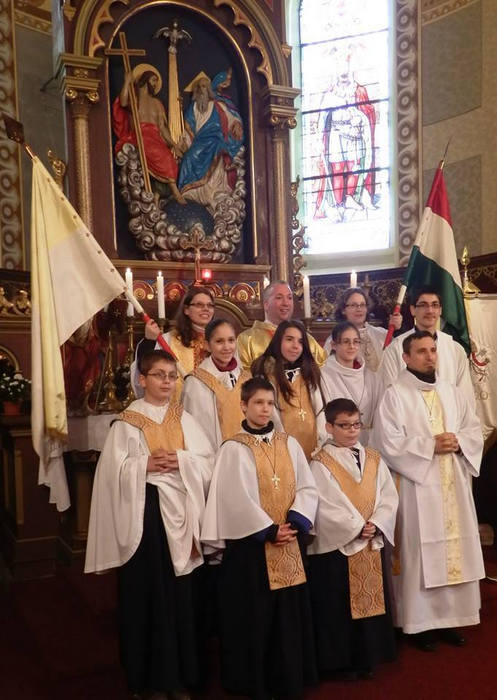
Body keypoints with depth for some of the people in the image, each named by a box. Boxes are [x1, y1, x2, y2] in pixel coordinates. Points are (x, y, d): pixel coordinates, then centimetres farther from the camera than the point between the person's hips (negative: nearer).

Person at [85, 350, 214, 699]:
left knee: (182, 592, 6)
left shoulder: (185, 419, 9)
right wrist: (146, 465, -19)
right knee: (147, 591, 3)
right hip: (143, 513, -3)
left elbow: (209, 461, 2)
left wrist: (181, 460, -13)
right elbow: (114, 469, -7)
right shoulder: (127, 421, 0)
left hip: (180, 513, 3)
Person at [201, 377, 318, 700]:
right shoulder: (234, 448, -6)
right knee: (254, 612, 4)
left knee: (289, 610, 10)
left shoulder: (289, 444, 7)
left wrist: (294, 522, -12)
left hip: (290, 542, 4)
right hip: (250, 542, -4)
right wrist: (269, 530, -15)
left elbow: (307, 487, 2)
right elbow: (237, 498, -12)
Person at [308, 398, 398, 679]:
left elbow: (389, 497, 2)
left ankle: (369, 657, 27)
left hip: (373, 544, 5)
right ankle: (343, 660, 18)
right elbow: (325, 507, -15)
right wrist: (356, 527, -18)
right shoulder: (320, 464, -8)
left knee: (371, 600, 13)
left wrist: (376, 524, -14)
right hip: (337, 546, -5)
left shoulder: (374, 459, 7)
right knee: (339, 607, 4)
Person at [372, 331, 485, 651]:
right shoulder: (395, 395, -6)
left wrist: (458, 442, -9)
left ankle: (450, 617, 22)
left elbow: (475, 431, 11)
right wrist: (430, 445, -17)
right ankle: (421, 622, 10)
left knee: (456, 550, 9)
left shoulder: (453, 392, 12)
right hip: (417, 489, -5)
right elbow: (389, 444, -14)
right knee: (421, 554, -1)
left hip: (454, 486, 6)